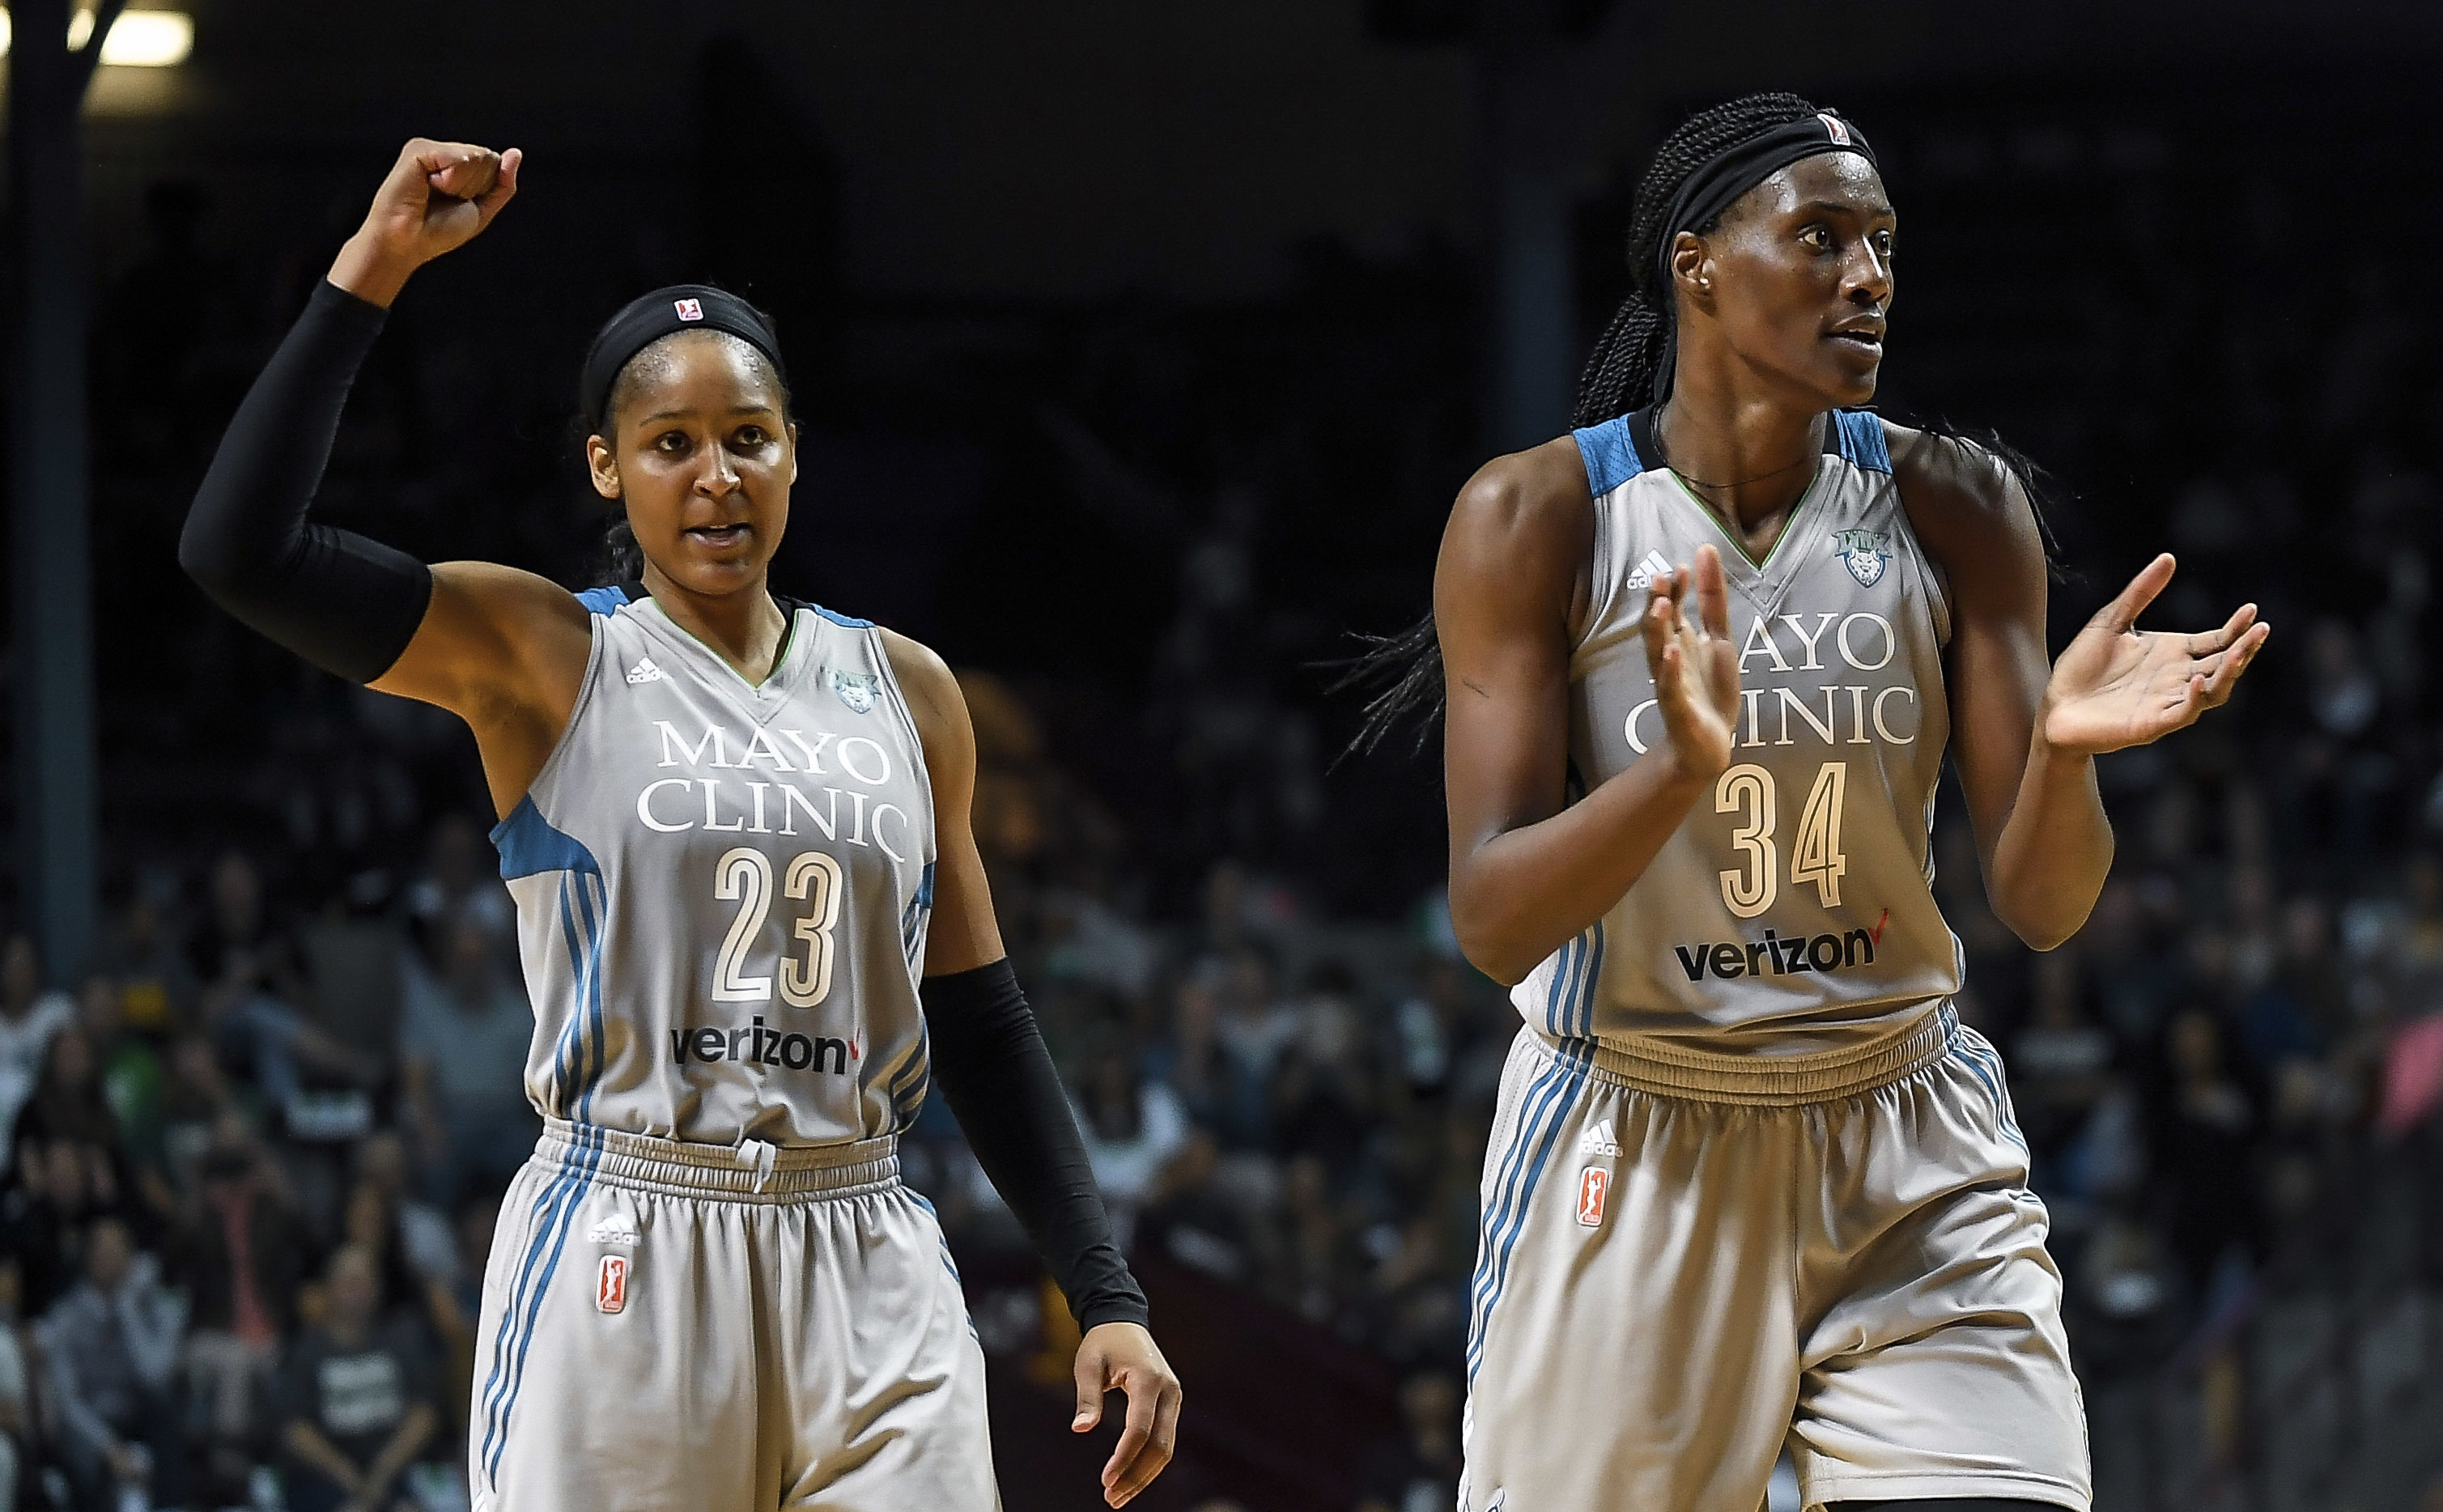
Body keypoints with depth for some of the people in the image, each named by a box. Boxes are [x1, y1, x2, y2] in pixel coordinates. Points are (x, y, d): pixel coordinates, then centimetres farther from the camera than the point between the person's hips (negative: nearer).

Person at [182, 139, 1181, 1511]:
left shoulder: (904, 692, 12)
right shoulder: (542, 659, 2)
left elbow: (981, 1028, 15)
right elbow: (241, 548, -12)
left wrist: (1108, 1297, 8)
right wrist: (375, 269, -13)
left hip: (871, 1278, 3)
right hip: (623, 1274, -3)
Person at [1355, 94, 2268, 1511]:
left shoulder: (1952, 509, -2)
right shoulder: (1538, 518, -8)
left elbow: (2041, 905, -4)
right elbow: (1495, 923, -15)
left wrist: (2061, 751, -25)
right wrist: (1682, 769, -33)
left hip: (1910, 1160, 2)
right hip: (1635, 1152, -2)